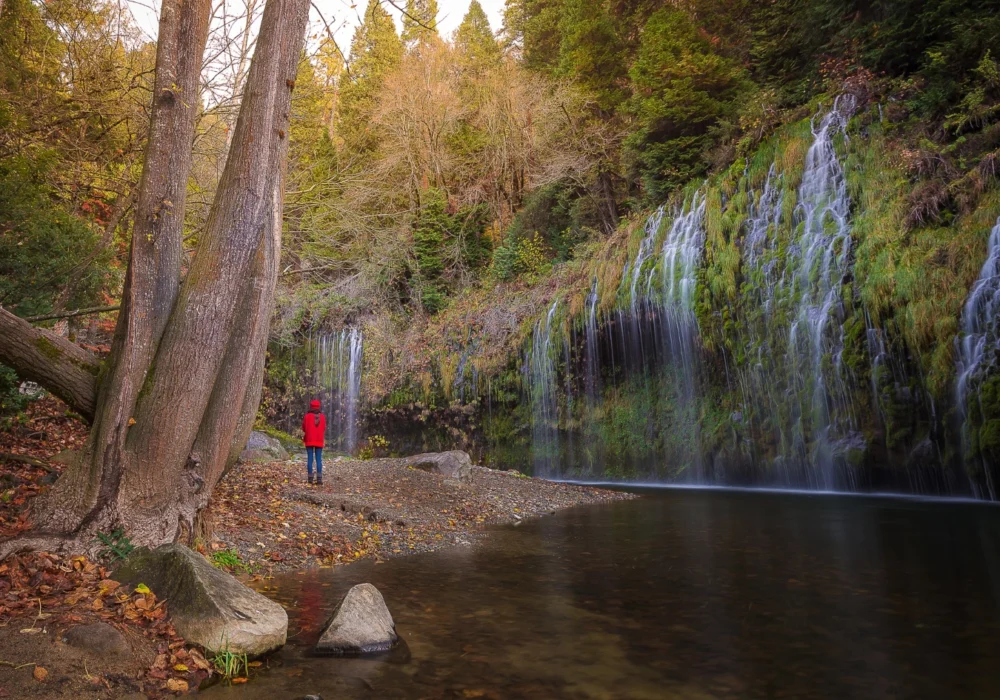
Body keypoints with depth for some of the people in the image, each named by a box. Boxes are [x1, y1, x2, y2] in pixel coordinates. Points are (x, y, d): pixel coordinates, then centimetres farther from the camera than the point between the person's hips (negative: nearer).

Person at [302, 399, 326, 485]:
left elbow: (304, 429, 5)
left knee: (310, 459, 4)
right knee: (319, 460, 1)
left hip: (309, 441, -1)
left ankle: (310, 478, 5)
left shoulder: (307, 416, -7)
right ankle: (319, 479, -8)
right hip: (319, 441, 1)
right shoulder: (323, 417, 0)